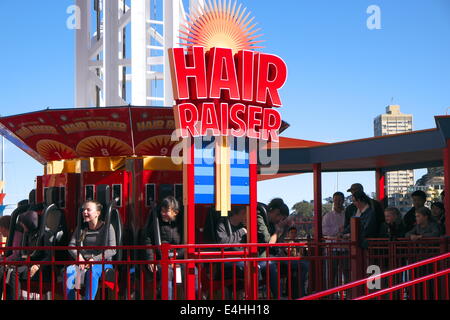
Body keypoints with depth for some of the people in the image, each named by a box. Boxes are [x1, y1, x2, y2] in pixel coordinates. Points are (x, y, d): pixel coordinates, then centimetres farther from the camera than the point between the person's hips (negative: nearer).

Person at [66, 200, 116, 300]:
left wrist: (94, 259, -18)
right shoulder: (80, 228, 16)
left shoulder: (107, 227, 1)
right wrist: (78, 257, -10)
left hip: (102, 263, -4)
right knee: (68, 271, -29)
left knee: (92, 272, -39)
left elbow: (112, 250, -8)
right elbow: (71, 245, 11)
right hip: (82, 262, 4)